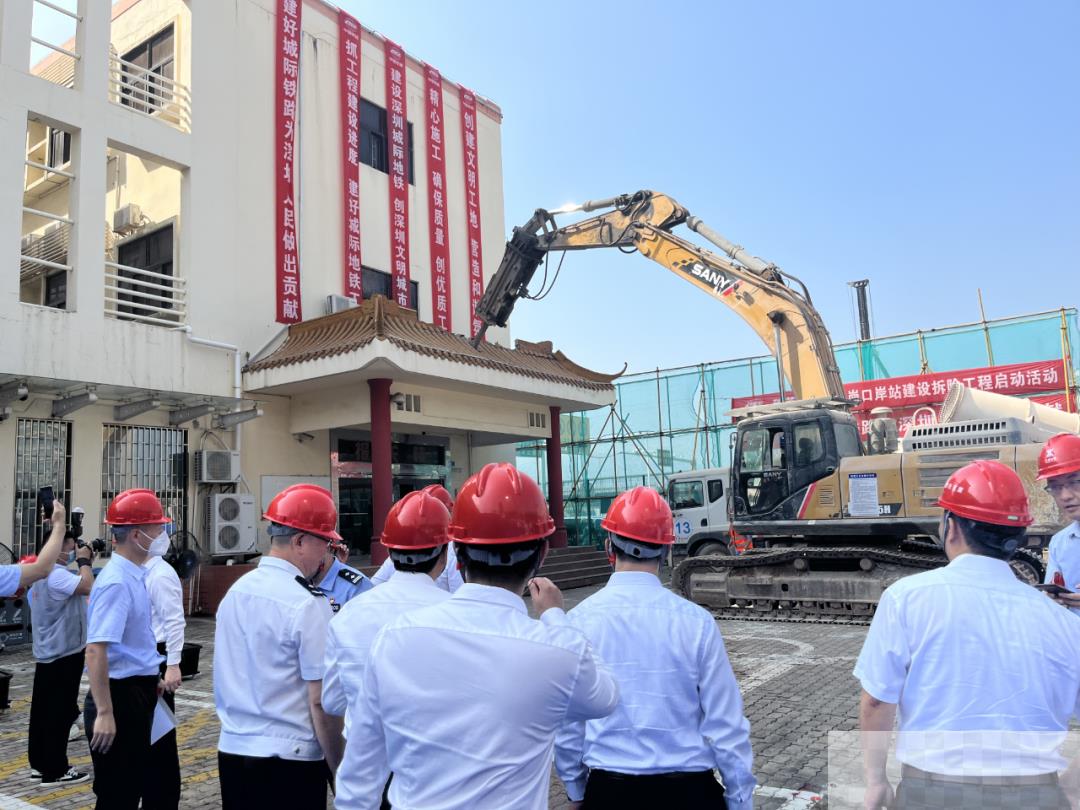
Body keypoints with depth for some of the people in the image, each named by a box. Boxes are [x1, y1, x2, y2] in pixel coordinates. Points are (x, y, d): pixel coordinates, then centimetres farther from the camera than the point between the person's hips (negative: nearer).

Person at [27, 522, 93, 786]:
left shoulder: (44, 573, 12)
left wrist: (86, 563, 10)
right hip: (62, 654, -11)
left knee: (44, 710, 16)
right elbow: (88, 587, -36)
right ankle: (55, 771, 3)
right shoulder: (56, 575, -22)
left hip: (47, 653, 11)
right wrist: (84, 562, -20)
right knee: (60, 713, -3)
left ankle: (40, 762, 25)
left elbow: (79, 589, 18)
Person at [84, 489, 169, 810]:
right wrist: (104, 713, -29)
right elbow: (95, 650, -28)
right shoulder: (117, 582, -22)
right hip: (121, 696, -9)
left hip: (137, 693, 9)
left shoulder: (134, 576, 8)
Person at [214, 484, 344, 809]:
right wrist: (341, 770, -11)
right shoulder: (307, 604, -19)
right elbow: (320, 701, -18)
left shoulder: (236, 590, 4)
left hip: (231, 749, 7)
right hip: (289, 760, -7)